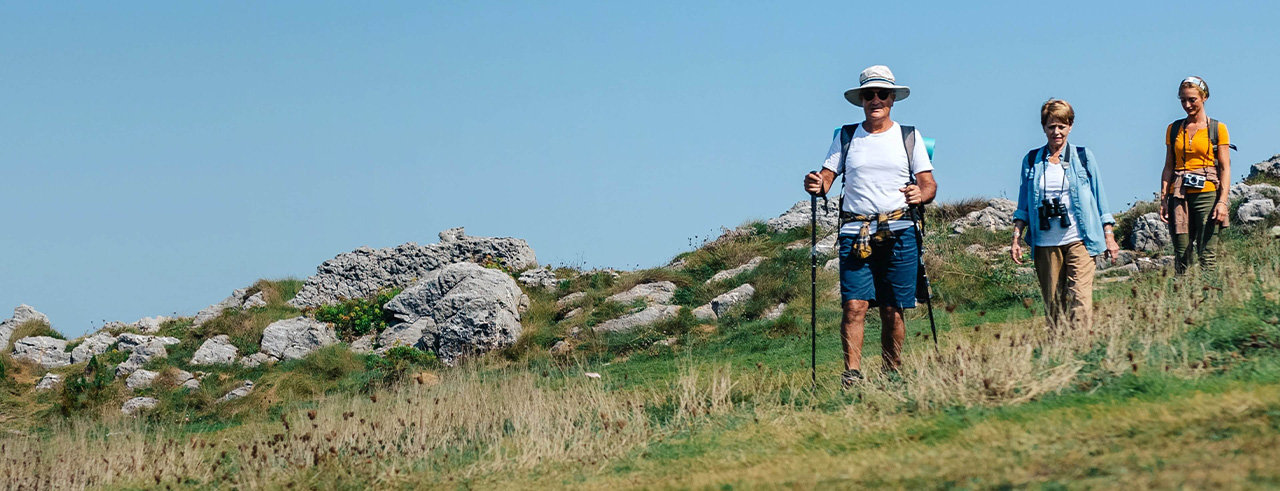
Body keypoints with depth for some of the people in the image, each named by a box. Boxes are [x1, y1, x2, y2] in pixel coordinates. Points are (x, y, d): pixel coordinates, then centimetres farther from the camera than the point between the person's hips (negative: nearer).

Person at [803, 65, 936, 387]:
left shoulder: (909, 137, 12)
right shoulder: (846, 137, 14)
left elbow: (929, 185, 7)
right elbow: (827, 177, 11)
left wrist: (921, 194, -15)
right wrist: (816, 185, -13)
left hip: (898, 232, 0)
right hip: (855, 233, 0)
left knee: (893, 312, -1)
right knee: (854, 305, -12)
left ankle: (892, 375, 9)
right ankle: (852, 373, -13)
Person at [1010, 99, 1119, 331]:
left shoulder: (1084, 157, 7)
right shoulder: (1031, 161, 10)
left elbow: (1100, 197, 11)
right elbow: (1024, 206, 15)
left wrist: (1109, 236, 7)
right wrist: (1016, 238, 5)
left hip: (1079, 240, -2)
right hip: (1046, 244, 2)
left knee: (1081, 299, -13)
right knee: (1052, 303, 3)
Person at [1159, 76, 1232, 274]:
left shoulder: (1217, 129, 5)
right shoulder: (1174, 129, 14)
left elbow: (1225, 168, 1)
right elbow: (1168, 167, 15)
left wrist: (1222, 201, -10)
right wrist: (1163, 199, 5)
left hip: (1206, 193, -3)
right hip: (1179, 195, 3)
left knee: (1206, 253, -9)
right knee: (1181, 254, -1)